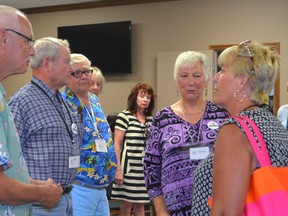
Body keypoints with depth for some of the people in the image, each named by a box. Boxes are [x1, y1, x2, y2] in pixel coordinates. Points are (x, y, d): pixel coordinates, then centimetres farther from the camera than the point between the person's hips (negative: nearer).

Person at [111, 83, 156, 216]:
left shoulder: (150, 119, 11)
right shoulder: (124, 116, -5)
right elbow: (116, 145, -7)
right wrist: (118, 169, -12)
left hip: (145, 169, 5)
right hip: (129, 168, -5)